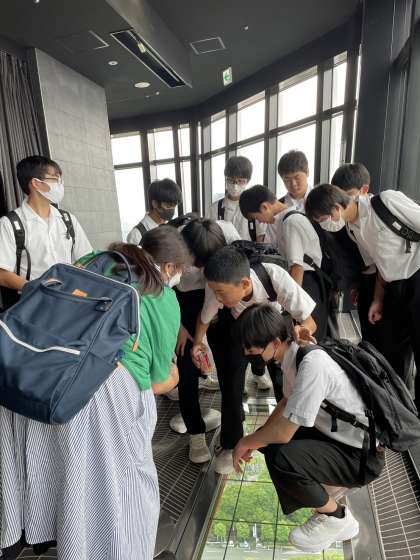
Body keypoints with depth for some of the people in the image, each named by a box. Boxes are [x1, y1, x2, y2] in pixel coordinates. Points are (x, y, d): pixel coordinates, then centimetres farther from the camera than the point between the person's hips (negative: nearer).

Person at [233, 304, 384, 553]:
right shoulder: (292, 352, -6)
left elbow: (283, 433, -27)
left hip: (363, 456, -8)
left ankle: (337, 518, 2)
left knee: (282, 460, -27)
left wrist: (245, 443, -9)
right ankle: (324, 493, 18)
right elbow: (287, 402, 10)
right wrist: (254, 441, 3)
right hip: (337, 435, 9)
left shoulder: (312, 363, -33)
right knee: (267, 439, 5)